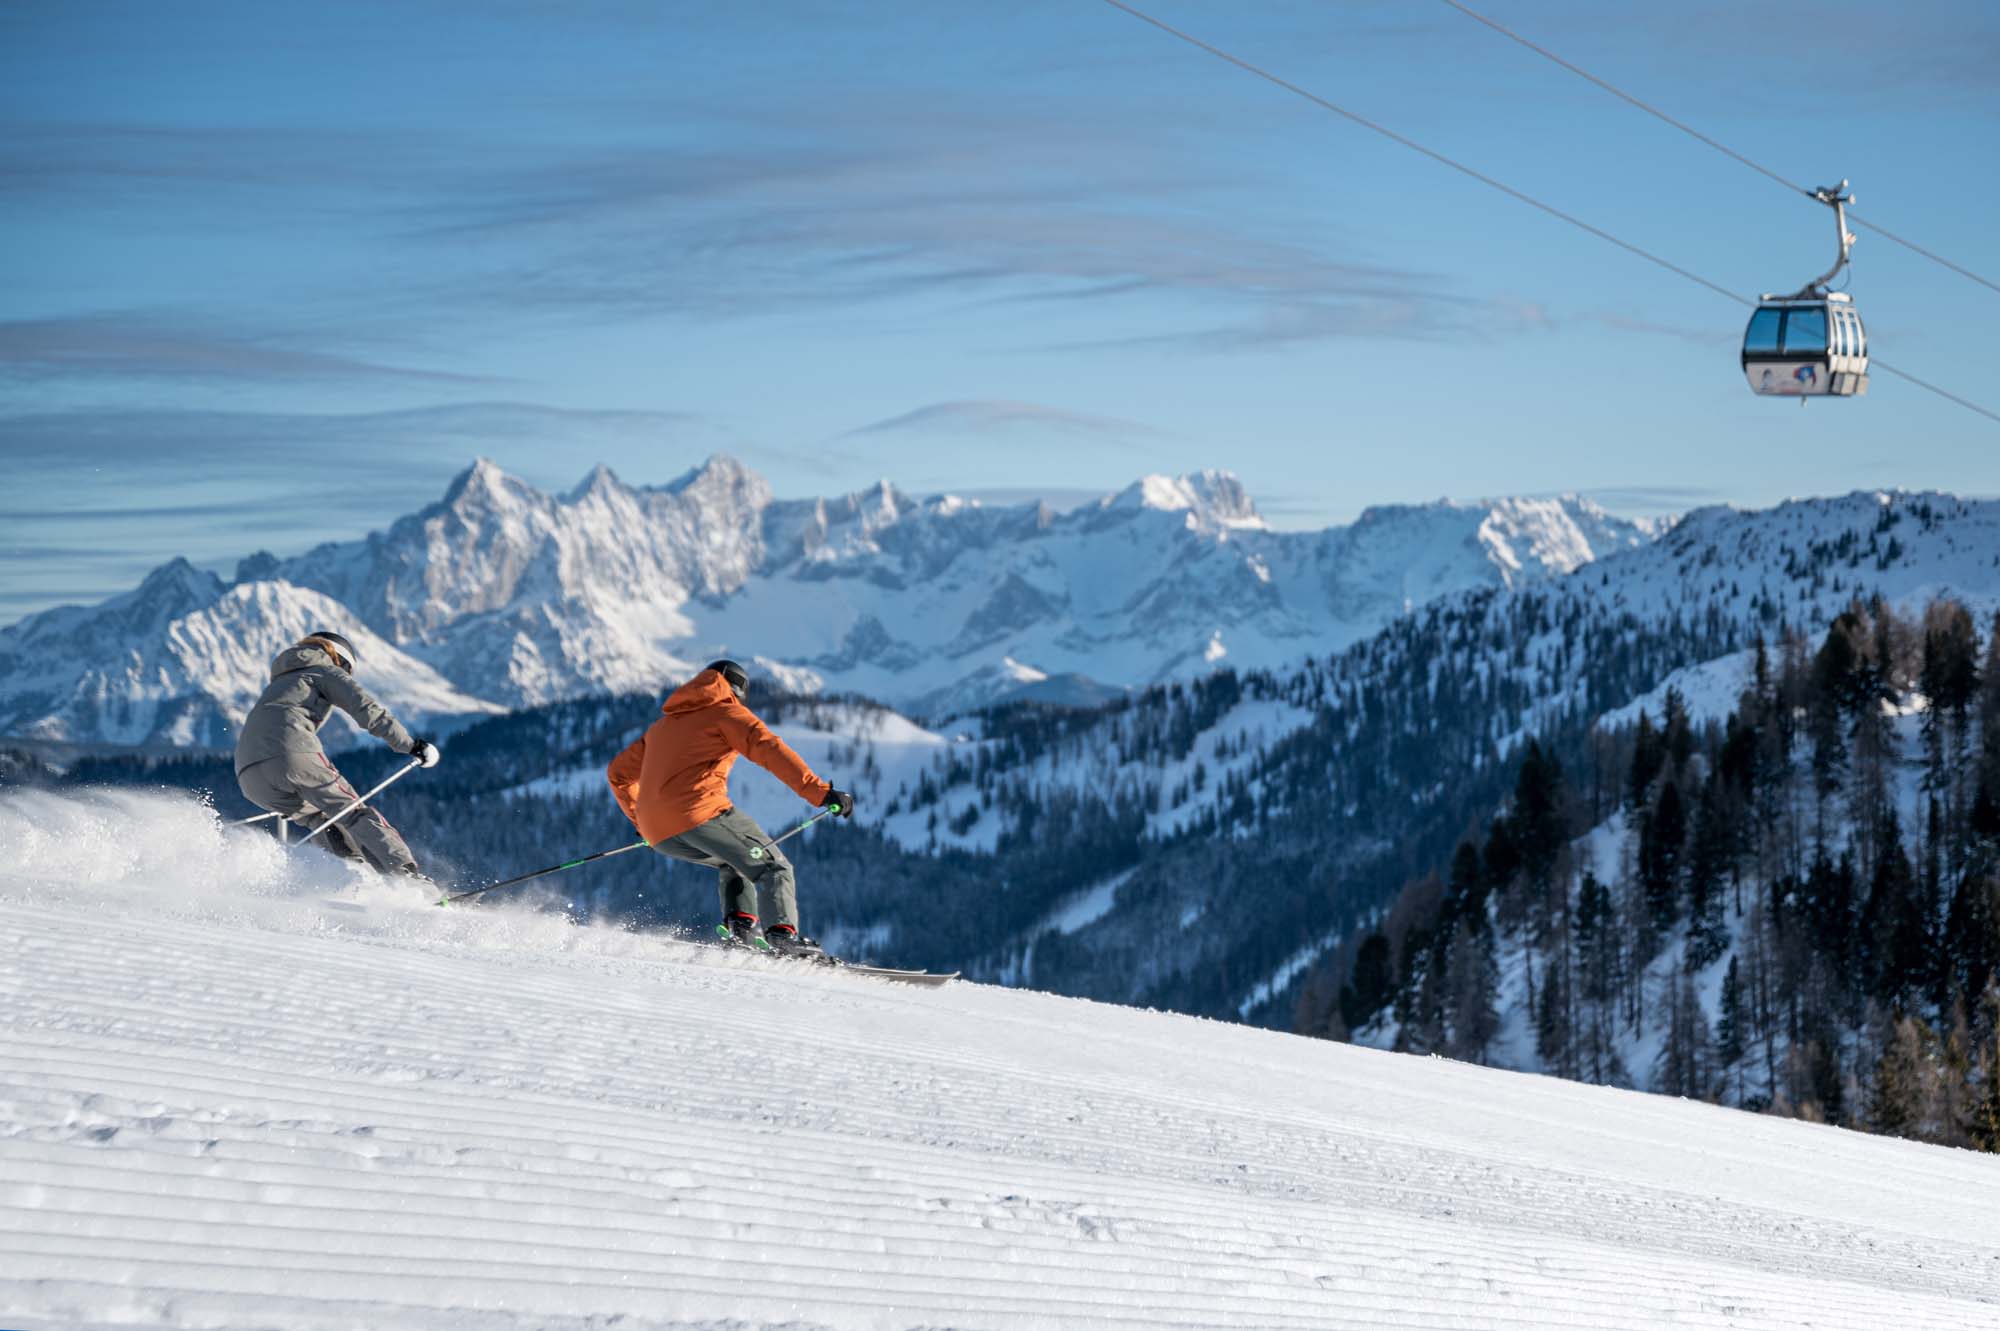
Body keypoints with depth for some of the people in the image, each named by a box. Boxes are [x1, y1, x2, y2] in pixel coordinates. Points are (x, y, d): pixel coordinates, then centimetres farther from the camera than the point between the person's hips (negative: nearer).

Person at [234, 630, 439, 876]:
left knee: (320, 819, 23)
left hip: (249, 776, 6)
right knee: (353, 814, -1)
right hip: (294, 754, -6)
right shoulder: (326, 671, 19)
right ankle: (404, 873, -15)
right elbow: (367, 709, 3)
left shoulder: (279, 682, 40)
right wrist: (410, 745, 5)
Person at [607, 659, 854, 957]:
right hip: (700, 810, -7)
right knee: (773, 867, -3)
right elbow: (771, 750, -5)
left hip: (658, 834, 7)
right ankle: (782, 935, -29)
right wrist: (821, 792, -12)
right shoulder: (727, 712, 12)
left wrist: (641, 820, 46)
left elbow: (618, 773, 37)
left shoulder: (663, 725, 32)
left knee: (735, 860, 28)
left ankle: (739, 930, 5)